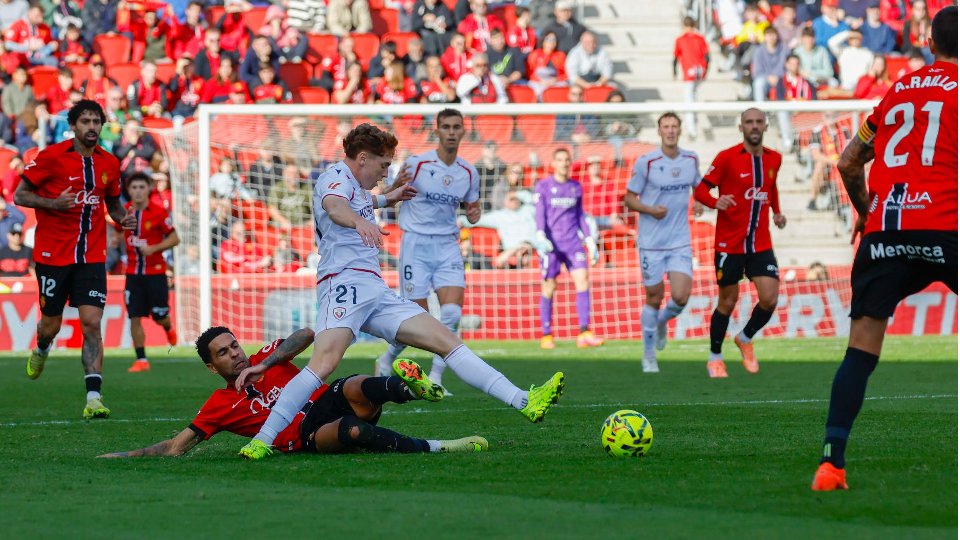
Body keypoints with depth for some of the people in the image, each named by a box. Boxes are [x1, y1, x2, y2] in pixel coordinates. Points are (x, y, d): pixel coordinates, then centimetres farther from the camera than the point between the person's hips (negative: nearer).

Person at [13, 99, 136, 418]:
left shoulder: (109, 164, 6)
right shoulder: (51, 156, -7)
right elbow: (19, 195, -3)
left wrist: (123, 218, -1)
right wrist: (53, 203, -20)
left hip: (91, 257, 2)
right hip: (52, 256, -2)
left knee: (92, 323, -11)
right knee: (51, 324, 8)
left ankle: (93, 397, -14)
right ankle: (41, 350, 46)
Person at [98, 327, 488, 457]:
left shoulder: (265, 359, 18)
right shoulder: (220, 405, 13)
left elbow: (306, 335, 4)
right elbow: (175, 447, 12)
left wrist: (265, 364, -5)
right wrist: (123, 456, 7)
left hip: (328, 402, 3)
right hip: (306, 436, -3)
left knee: (355, 388, -33)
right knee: (350, 430, -37)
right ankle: (434, 448, -42)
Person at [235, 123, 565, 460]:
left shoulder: (354, 187, 27)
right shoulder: (336, 176, -3)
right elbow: (334, 207, -29)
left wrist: (384, 200, 64)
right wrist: (360, 221, -50)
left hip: (375, 292, 10)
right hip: (344, 282, -10)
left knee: (448, 341, 1)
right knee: (325, 362, -32)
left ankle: (524, 403, -5)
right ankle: (262, 440, -32)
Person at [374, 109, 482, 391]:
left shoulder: (469, 172, 5)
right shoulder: (416, 164, -7)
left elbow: (471, 205, 19)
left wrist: (474, 213, -6)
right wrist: (397, 186, -24)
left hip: (448, 247, 4)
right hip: (416, 243, -4)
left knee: (452, 312, -14)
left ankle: (435, 378, -4)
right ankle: (387, 360, 23)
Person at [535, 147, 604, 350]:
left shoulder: (576, 187, 12)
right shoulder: (543, 186, 1)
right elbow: (540, 214, -6)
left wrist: (590, 242, 15)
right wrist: (540, 238, -21)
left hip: (573, 242, 3)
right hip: (551, 244, -3)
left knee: (583, 282, -11)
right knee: (549, 288, -1)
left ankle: (584, 333, -14)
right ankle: (546, 336, 8)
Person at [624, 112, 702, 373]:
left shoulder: (691, 159, 3)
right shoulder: (646, 162, -9)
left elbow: (698, 186, 23)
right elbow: (629, 198, -3)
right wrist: (651, 210, -20)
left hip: (680, 241, 3)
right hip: (651, 242, -3)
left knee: (681, 297, -10)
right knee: (654, 298, 4)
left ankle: (662, 322, 26)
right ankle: (649, 356, 22)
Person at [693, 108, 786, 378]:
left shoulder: (774, 159, 7)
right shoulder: (727, 158, -8)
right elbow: (700, 190, -6)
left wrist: (777, 212, 13)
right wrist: (716, 202, -26)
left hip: (761, 244, 4)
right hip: (729, 244, -4)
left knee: (769, 299, -9)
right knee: (728, 302, 3)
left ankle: (746, 338, 20)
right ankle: (715, 358, 22)